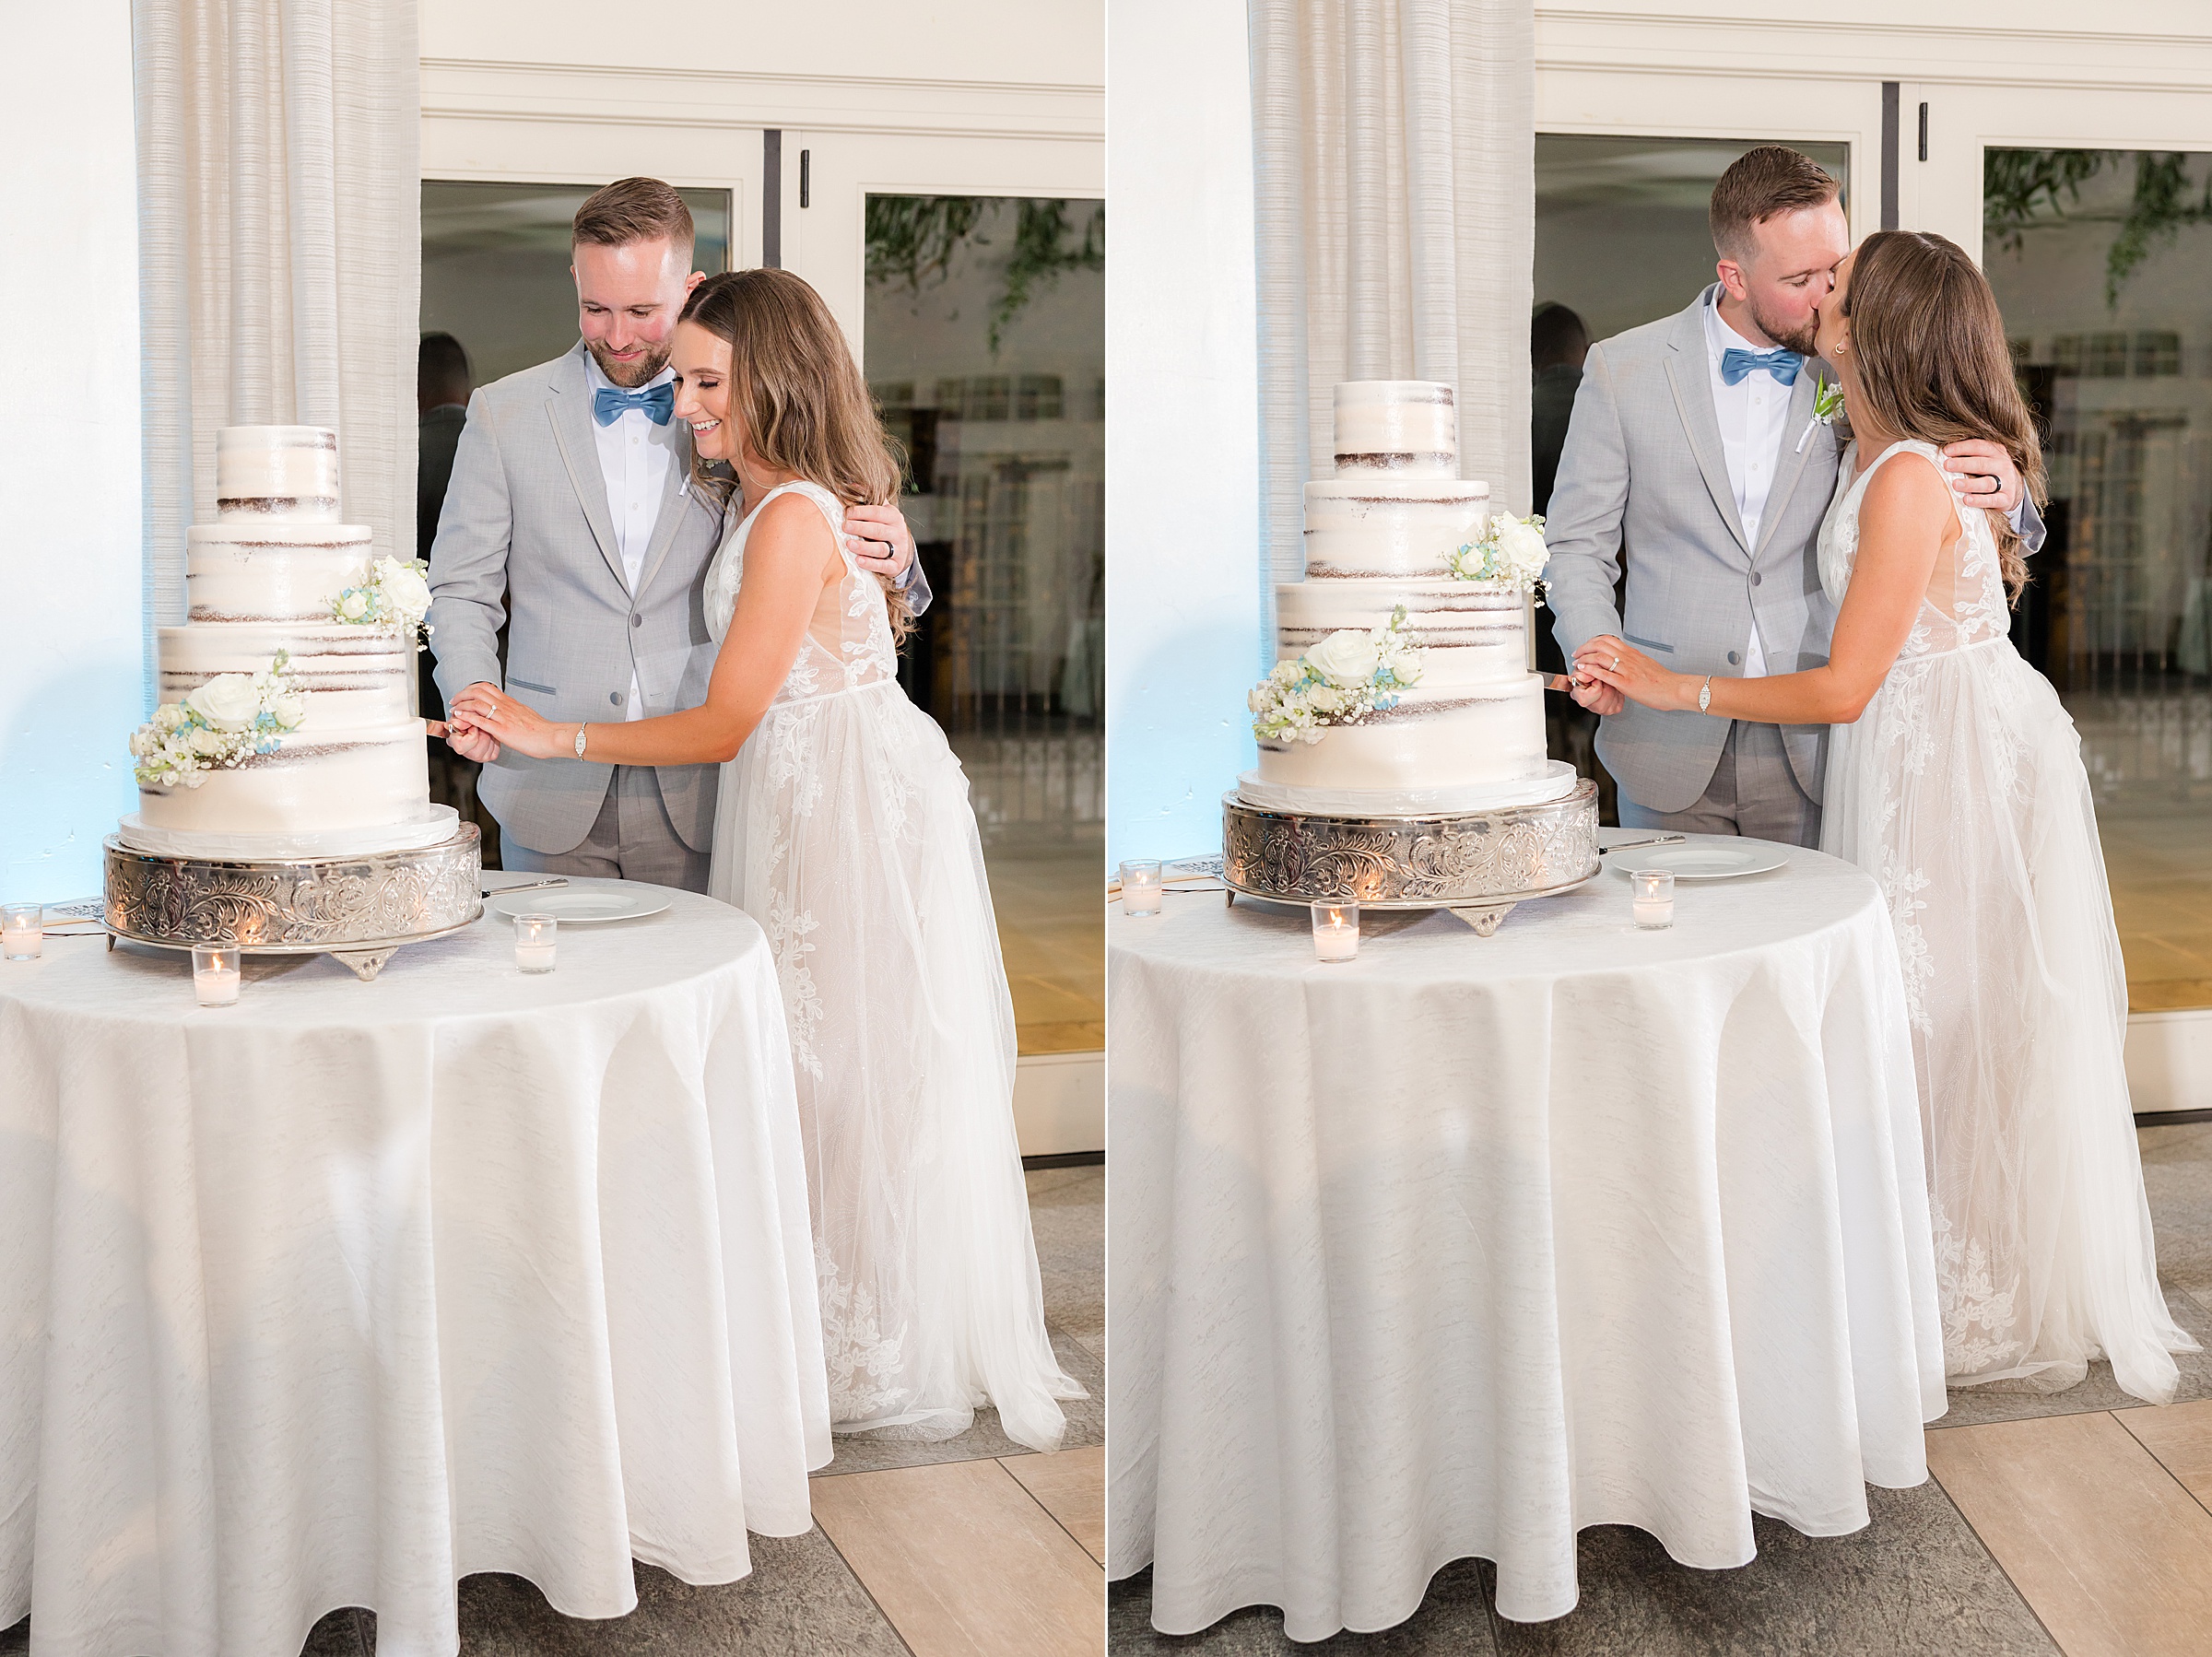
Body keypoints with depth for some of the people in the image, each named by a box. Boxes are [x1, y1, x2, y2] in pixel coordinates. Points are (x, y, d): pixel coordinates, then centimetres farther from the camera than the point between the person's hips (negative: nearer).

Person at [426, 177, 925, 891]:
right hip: (553, 799, 1)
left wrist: (890, 556, -17)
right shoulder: (504, 413, 5)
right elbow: (461, 591, 7)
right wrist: (472, 696, -12)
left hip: (698, 803, 0)